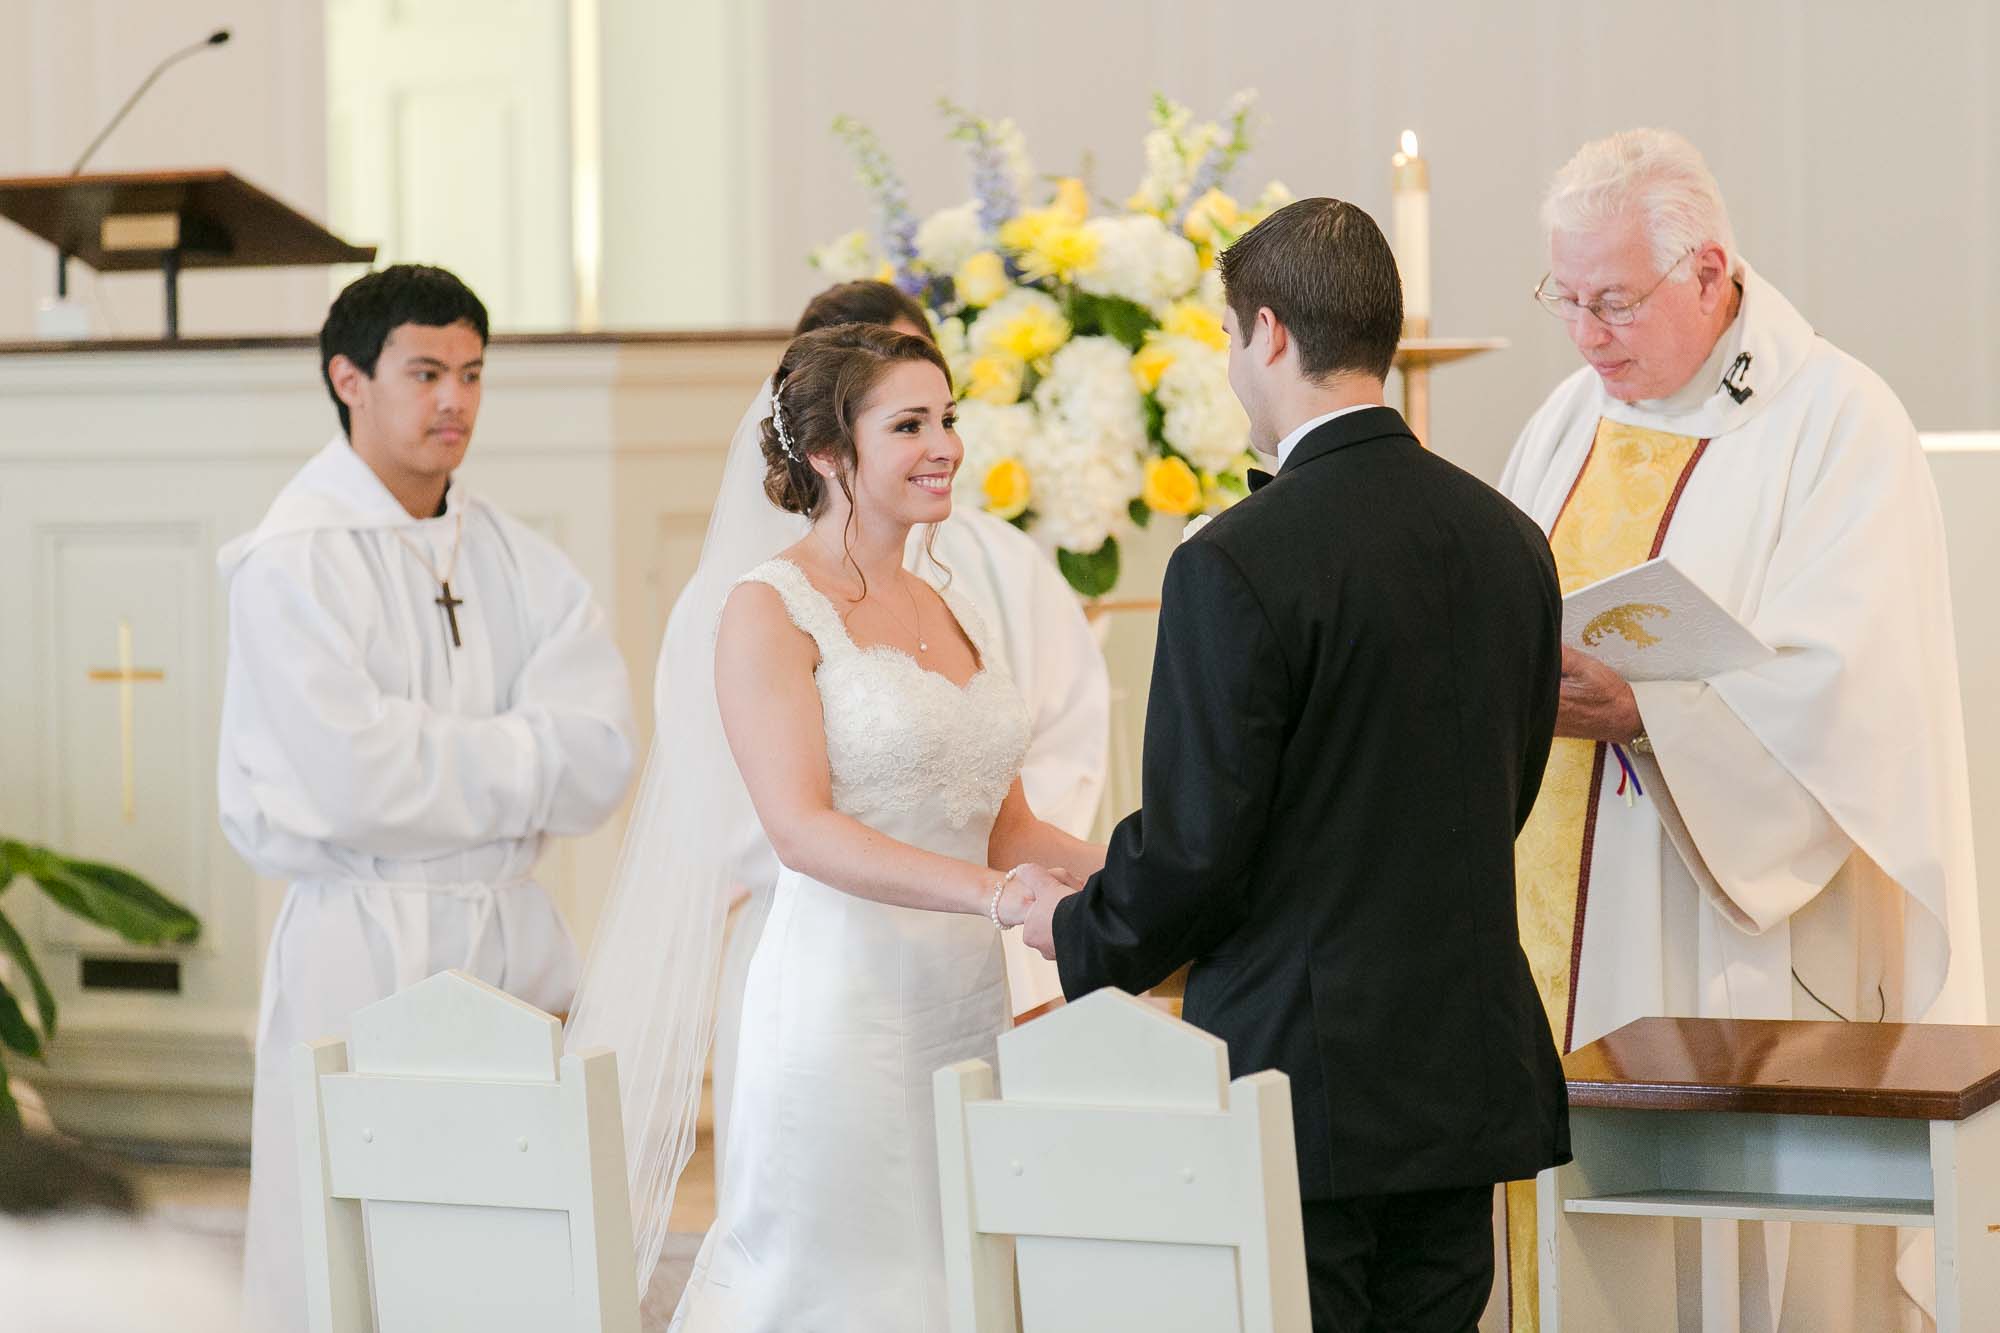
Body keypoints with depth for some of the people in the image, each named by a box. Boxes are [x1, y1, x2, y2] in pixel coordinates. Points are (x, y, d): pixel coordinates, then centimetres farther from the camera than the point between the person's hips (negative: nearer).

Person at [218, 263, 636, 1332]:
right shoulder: (295, 561, -6)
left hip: (516, 938, 6)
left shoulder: (515, 558, 11)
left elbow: (601, 758, 0)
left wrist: (439, 762, -12)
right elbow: (352, 783, -17)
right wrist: (522, 762, -4)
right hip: (361, 952, -5)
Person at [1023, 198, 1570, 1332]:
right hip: (1469, 1065, 7)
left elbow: (1196, 845, -14)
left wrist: (1079, 934, 5)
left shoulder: (1237, 565, -15)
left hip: (1299, 1070, -6)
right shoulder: (1509, 539, 6)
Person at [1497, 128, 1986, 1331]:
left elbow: (1836, 689, -17)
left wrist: (1640, 711, -29)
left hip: (1737, 941, -6)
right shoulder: (1575, 419, 15)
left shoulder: (1835, 421, -7)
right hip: (1564, 936, 6)